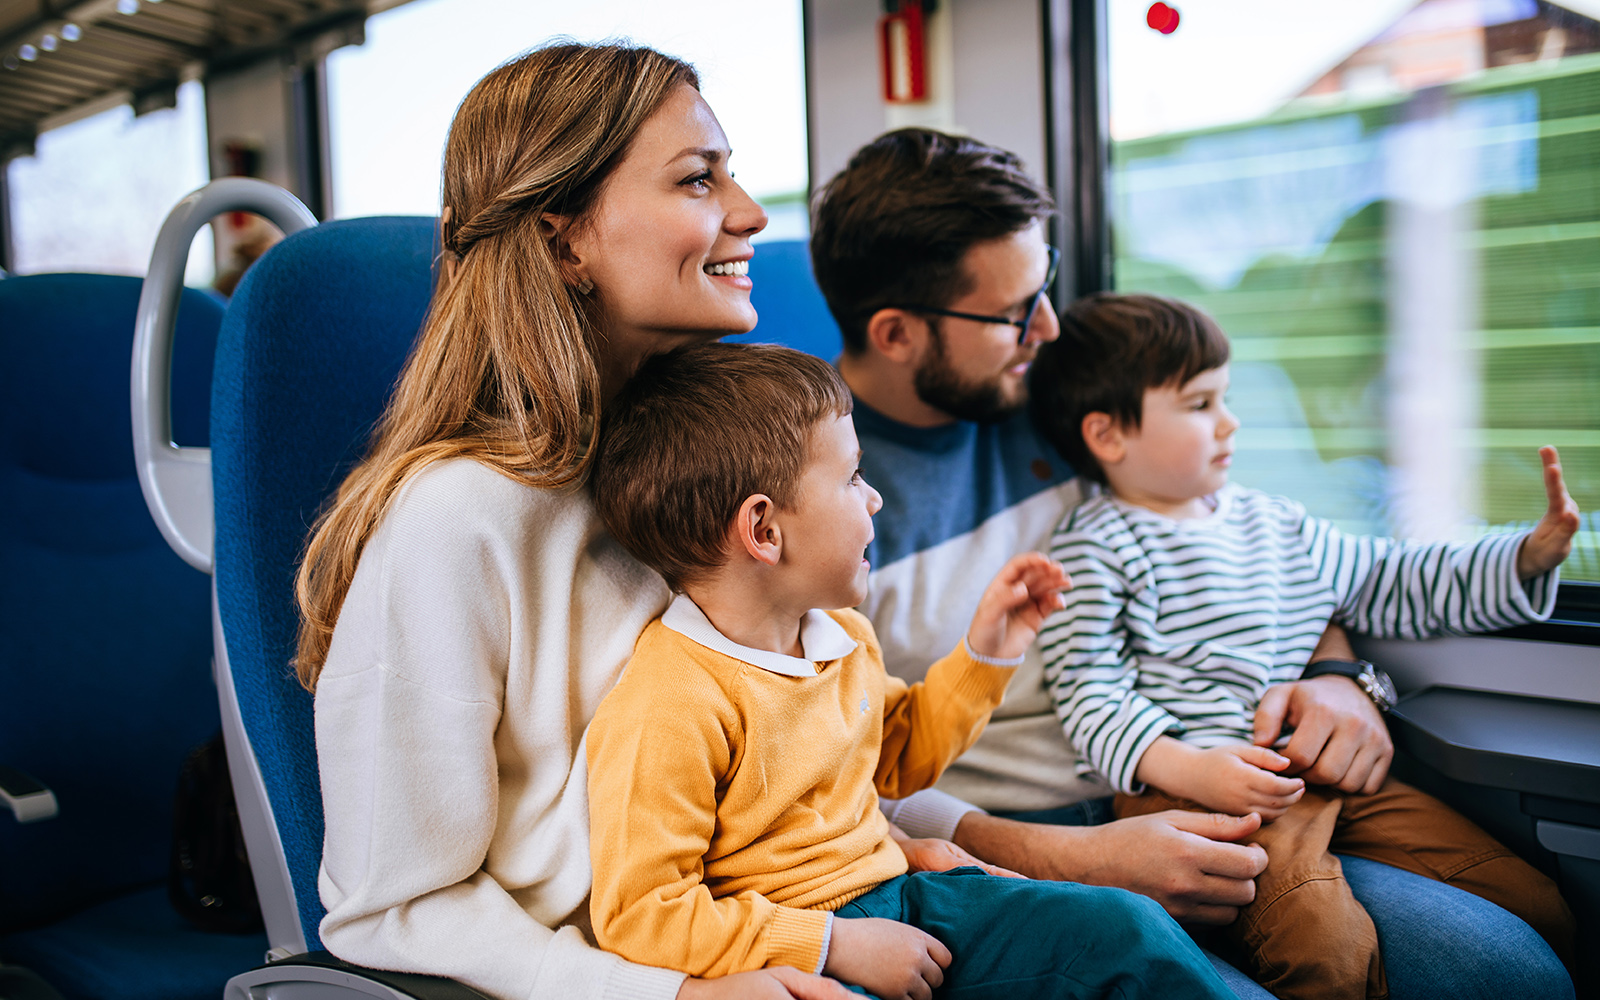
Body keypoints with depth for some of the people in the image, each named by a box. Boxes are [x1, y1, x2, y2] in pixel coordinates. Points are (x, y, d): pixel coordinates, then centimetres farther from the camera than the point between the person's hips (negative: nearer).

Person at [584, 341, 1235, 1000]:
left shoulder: (840, 635, 6)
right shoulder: (669, 708, -24)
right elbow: (640, 914, -23)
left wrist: (984, 654, 13)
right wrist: (836, 945, -23)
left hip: (895, 899, 7)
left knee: (1129, 928, -3)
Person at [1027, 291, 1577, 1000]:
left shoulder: (1272, 523, 22)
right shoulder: (1092, 547, -1)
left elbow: (1392, 585, 29)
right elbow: (1092, 699, -8)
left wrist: (1532, 554, 20)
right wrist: (1188, 769, -23)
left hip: (1327, 772, 8)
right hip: (1188, 787, -7)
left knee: (1538, 907, 2)